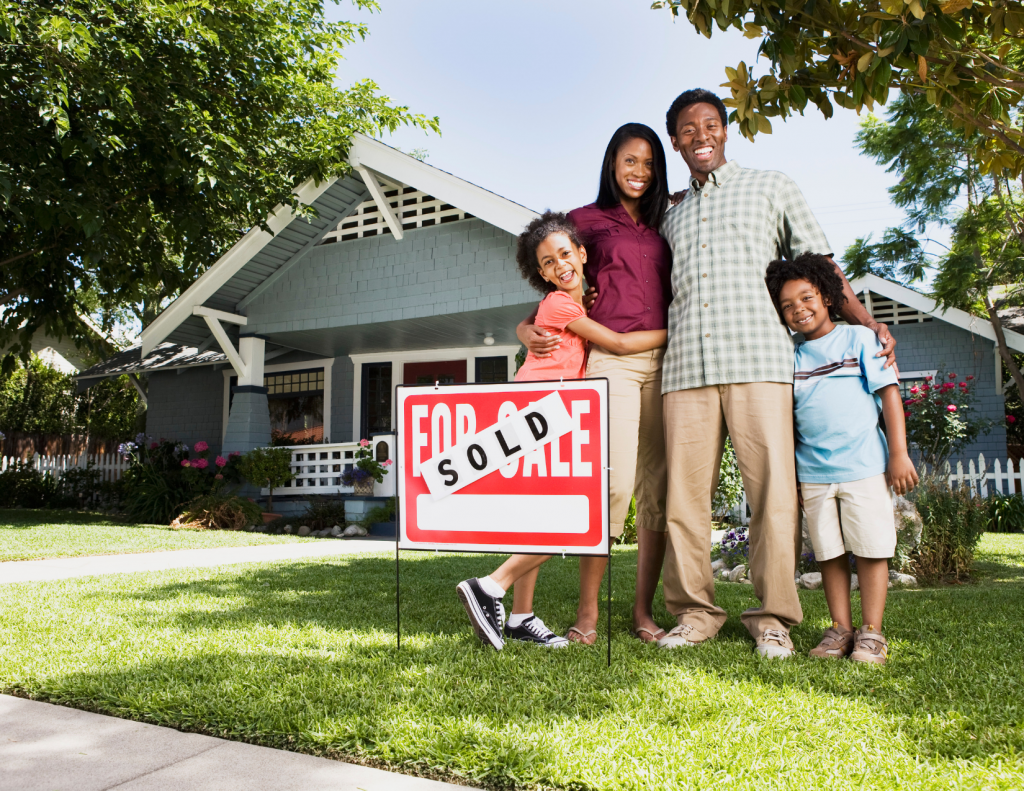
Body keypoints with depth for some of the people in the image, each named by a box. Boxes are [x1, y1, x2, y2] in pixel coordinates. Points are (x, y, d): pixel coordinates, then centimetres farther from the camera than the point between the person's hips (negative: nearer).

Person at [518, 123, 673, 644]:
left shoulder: (661, 226, 23)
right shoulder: (586, 219, 12)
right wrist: (528, 328, -4)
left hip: (664, 361, 4)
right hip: (612, 361, -4)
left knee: (658, 485, -1)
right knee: (615, 482, -15)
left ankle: (643, 610, 7)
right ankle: (587, 610, -3)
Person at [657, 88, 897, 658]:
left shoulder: (770, 188, 16)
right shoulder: (672, 216, 24)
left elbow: (818, 263, 13)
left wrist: (865, 322, 3)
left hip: (758, 359, -3)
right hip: (687, 367, 3)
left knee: (773, 488, -7)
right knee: (685, 491, -2)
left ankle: (774, 617, 3)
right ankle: (695, 611, 8)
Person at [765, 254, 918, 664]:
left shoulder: (858, 338, 3)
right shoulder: (792, 357, 12)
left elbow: (889, 392, 1)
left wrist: (899, 453, -6)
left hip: (864, 466, -3)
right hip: (813, 473, 3)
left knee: (871, 549, 0)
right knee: (830, 553, 6)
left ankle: (871, 632, 8)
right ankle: (840, 628, 15)